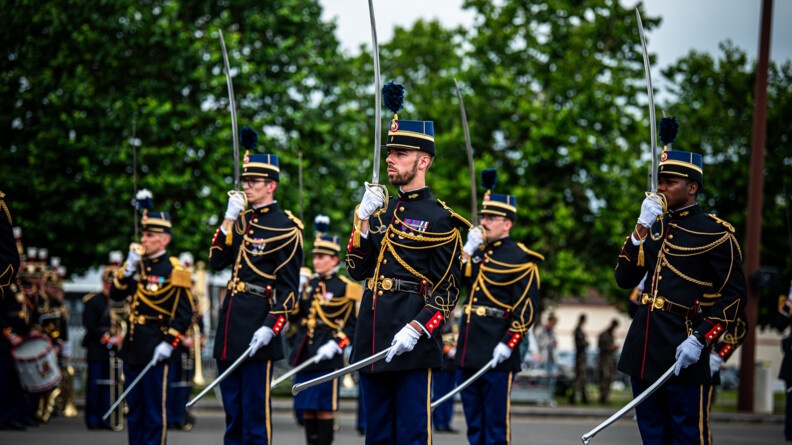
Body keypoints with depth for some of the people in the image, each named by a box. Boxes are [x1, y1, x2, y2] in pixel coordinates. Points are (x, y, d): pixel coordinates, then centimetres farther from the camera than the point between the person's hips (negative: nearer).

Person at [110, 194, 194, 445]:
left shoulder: (174, 271, -7)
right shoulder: (138, 265, 13)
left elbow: (184, 313, -10)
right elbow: (116, 294, 7)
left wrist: (169, 344, -17)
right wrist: (129, 267, -6)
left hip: (156, 349, -7)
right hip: (132, 348, 7)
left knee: (155, 411, -2)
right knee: (134, 409, 11)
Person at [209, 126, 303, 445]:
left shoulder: (286, 227, -7)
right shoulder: (241, 219, 15)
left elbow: (288, 287, -10)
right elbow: (217, 261, 8)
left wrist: (270, 327, -19)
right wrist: (228, 221, -2)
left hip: (256, 323, -8)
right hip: (230, 321, 8)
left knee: (255, 408, -5)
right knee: (232, 409, 12)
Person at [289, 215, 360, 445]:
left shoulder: (343, 287, -3)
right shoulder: (308, 284, 14)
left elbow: (351, 326, -4)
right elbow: (297, 316, 15)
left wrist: (335, 346, -17)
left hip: (327, 357, -6)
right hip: (304, 355, 6)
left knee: (325, 408, -3)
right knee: (307, 407, 8)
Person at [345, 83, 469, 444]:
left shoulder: (440, 219, -4)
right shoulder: (381, 211, 15)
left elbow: (447, 290, -7)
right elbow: (357, 270, 10)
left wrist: (416, 329, -19)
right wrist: (364, 219, -2)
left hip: (411, 344, -7)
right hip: (372, 341, 7)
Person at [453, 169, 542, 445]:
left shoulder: (521, 260, -5)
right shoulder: (477, 252, 16)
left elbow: (526, 310, -11)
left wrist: (508, 345, -18)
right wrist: (468, 251, -3)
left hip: (496, 354, -7)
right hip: (468, 351, 7)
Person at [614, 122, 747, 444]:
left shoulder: (715, 233, -5)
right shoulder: (655, 227, 14)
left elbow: (735, 296, -9)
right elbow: (624, 279, 7)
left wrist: (701, 340, -19)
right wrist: (642, 228, -4)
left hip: (682, 351, -6)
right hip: (644, 346, 6)